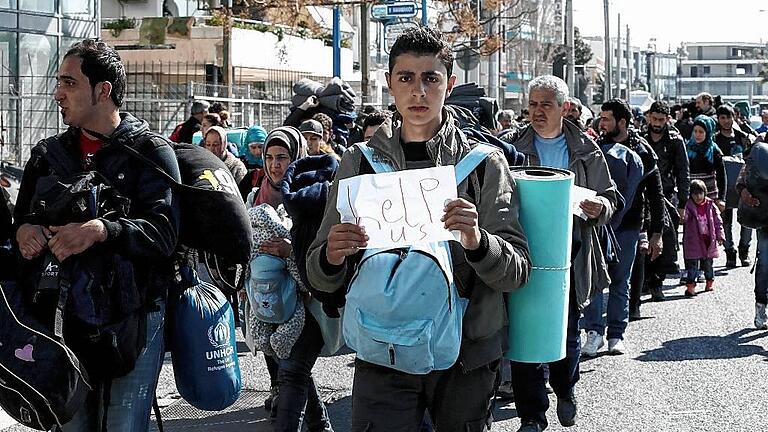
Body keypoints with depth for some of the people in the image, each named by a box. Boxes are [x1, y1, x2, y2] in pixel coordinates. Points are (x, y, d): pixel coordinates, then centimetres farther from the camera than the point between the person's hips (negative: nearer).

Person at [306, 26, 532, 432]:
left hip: (467, 356, 0)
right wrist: (331, 257, -19)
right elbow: (321, 278, 5)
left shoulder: (485, 164, 1)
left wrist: (477, 241, -26)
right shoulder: (360, 162, 4)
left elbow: (517, 271, -5)